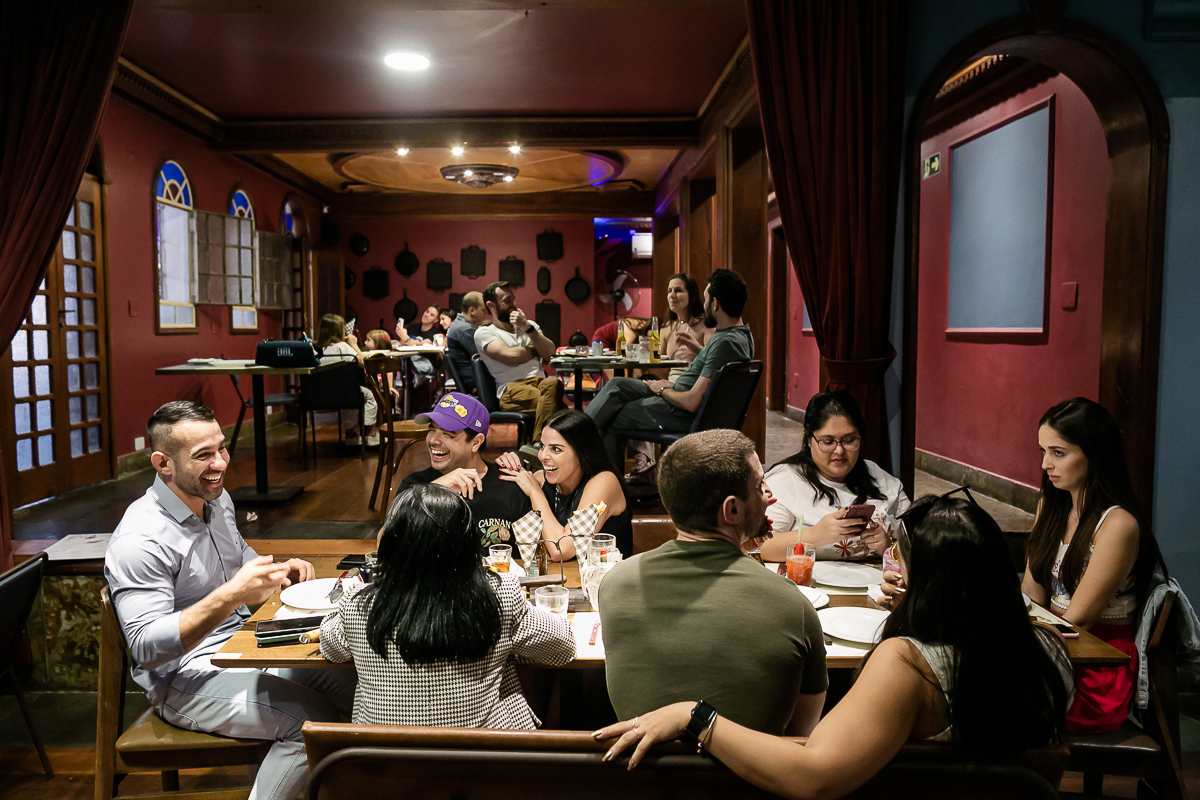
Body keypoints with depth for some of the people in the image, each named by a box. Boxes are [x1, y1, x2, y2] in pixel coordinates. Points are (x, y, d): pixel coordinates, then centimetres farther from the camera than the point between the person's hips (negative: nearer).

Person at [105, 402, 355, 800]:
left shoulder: (216, 499, 4)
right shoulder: (138, 542, -22)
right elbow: (146, 649, -26)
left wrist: (278, 570, 0)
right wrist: (230, 596, -37)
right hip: (185, 677, -8)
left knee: (347, 682, -6)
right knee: (311, 719, -23)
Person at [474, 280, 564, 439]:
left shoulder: (529, 325, 30)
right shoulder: (483, 332, 13)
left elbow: (549, 354, 12)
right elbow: (510, 356, -6)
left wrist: (528, 328, 1)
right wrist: (535, 349, 12)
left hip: (539, 380, 4)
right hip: (511, 388, -4)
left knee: (552, 383, -35)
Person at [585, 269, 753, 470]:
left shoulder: (726, 343, -28)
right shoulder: (741, 332, 5)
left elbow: (691, 402, -28)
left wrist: (663, 390, -9)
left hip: (684, 416, -10)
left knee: (610, 423, 5)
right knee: (617, 384, 11)